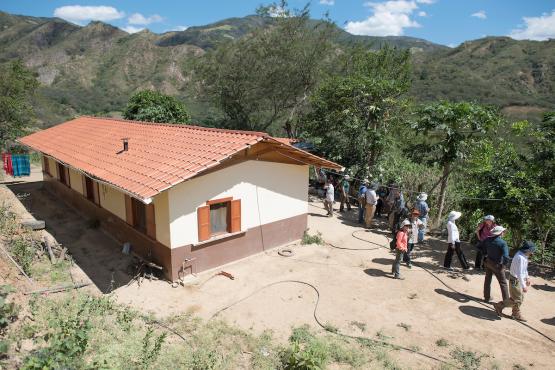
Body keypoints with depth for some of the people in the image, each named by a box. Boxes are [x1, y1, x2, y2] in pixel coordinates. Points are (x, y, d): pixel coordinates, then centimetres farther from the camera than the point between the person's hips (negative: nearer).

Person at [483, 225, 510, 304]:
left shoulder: (487, 240, -6)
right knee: (503, 283, 10)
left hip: (488, 262, 5)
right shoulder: (503, 243, -22)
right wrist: (504, 264, -12)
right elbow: (506, 256, -28)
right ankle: (506, 300, 16)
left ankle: (487, 297, 31)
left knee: (487, 280, 19)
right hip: (497, 265, -5)